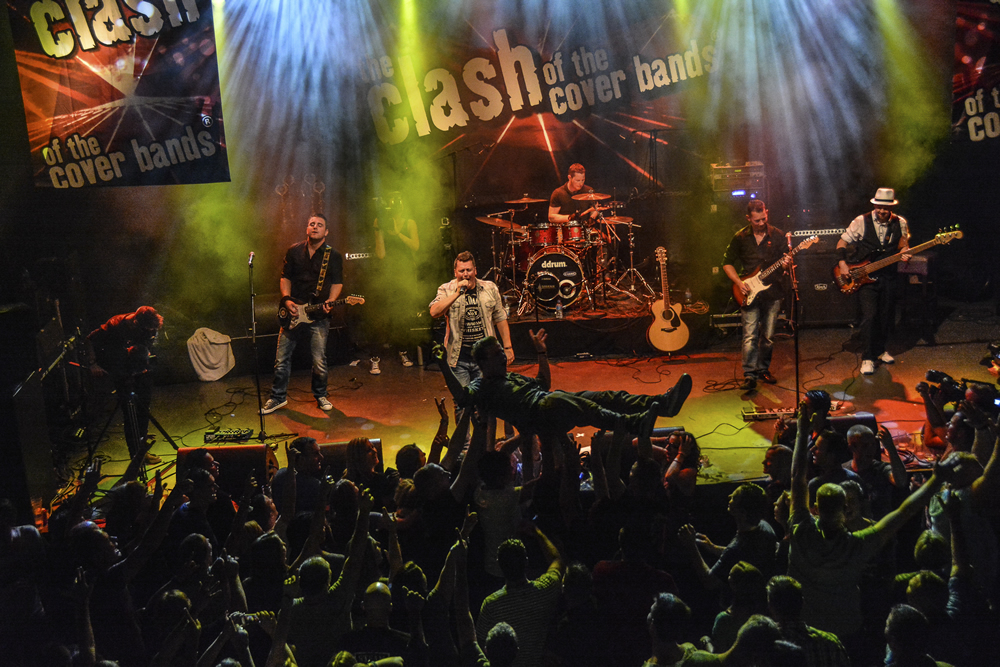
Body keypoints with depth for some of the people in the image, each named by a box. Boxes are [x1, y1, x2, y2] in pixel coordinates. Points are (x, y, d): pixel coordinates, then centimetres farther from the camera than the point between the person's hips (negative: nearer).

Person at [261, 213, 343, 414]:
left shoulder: (334, 256, 2)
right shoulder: (294, 251, 8)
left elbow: (337, 282, 2)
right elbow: (285, 277, 11)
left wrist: (329, 302, -14)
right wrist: (286, 299, -3)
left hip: (318, 316, -2)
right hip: (293, 313, 2)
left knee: (319, 361, -1)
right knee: (282, 358, 4)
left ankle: (320, 396, 21)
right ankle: (278, 397, 18)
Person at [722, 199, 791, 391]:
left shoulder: (778, 235, 4)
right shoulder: (740, 238, 2)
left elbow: (786, 260, 8)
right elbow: (727, 263, 7)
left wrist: (787, 264, -17)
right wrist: (739, 282, -6)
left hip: (772, 292, 2)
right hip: (749, 293, -1)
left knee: (768, 336, 7)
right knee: (750, 336, -10)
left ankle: (763, 369, 23)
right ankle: (749, 375, -9)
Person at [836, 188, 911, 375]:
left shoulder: (900, 223, 3)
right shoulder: (862, 221, -6)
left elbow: (903, 245, 13)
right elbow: (842, 242, -1)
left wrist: (904, 253, -11)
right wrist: (842, 263, -13)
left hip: (887, 276, 4)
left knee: (886, 316, 11)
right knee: (870, 315, -13)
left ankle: (879, 350, 31)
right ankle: (867, 358, -6)